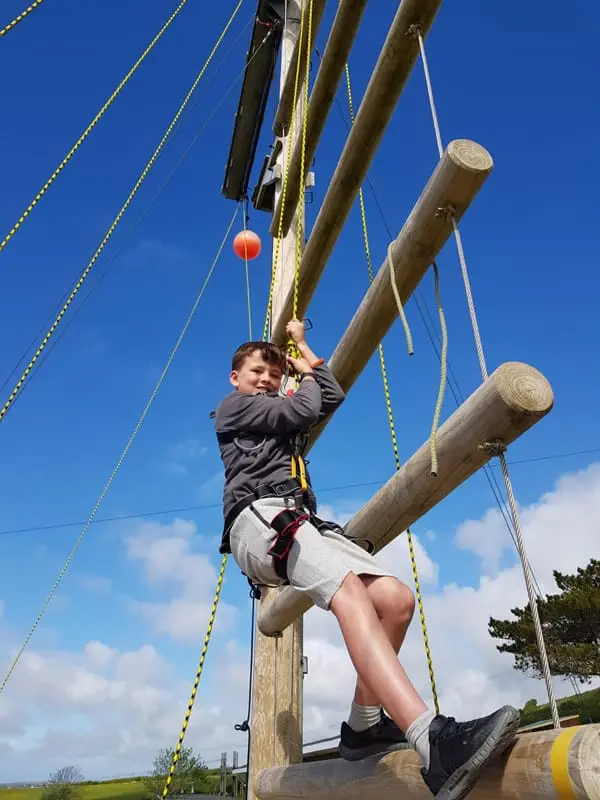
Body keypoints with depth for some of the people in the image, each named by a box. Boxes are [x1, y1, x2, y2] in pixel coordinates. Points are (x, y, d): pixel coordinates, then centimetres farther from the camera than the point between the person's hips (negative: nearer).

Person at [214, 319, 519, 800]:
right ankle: (434, 742, -50)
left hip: (300, 525, 8)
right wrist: (305, 376, 23)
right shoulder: (233, 407, 15)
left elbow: (332, 396, 31)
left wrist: (303, 348, 40)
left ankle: (362, 727, -2)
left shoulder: (280, 418, 37)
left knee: (396, 598, -11)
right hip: (261, 517, -8)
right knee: (349, 592, -34)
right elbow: (304, 406, 2)